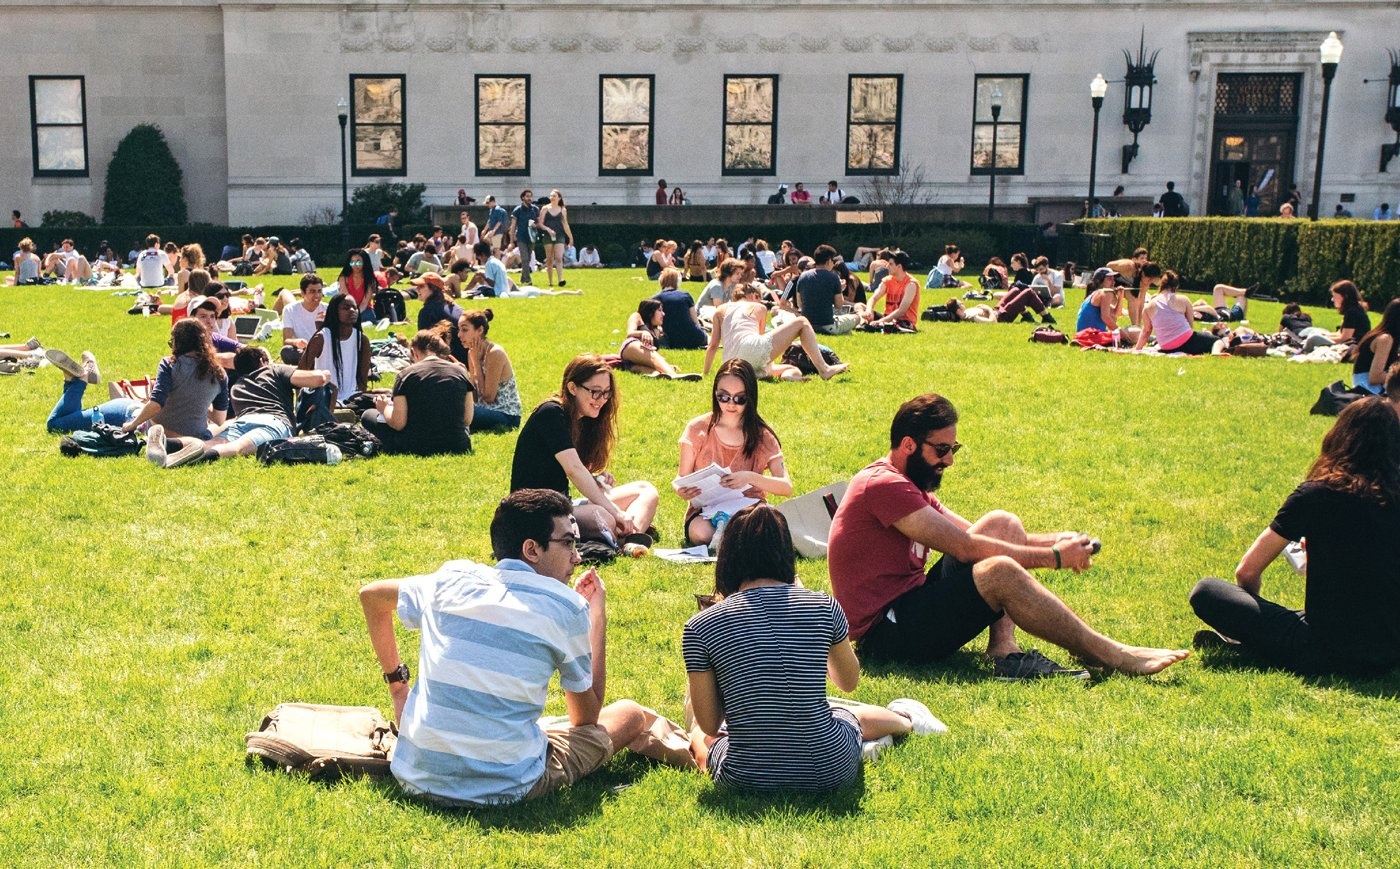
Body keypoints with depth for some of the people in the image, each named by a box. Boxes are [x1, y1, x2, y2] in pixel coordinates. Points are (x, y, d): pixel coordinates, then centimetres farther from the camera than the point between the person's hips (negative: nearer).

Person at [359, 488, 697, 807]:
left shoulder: (452, 580, 5)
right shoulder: (565, 607, -6)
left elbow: (370, 595, 24)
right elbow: (585, 718, 7)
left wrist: (396, 680, 29)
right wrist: (598, 614, 13)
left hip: (415, 778, 5)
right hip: (505, 788, -5)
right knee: (631, 713, 10)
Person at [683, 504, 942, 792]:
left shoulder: (699, 628, -9)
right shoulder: (824, 607, -6)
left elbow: (710, 726, -3)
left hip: (745, 778, -2)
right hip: (830, 772, 2)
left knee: (700, 735, 34)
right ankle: (907, 720, 66)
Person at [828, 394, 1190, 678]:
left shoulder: (905, 485, 17)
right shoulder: (883, 485, -16)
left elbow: (971, 535, 15)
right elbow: (964, 547, -20)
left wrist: (1052, 541, 0)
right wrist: (1054, 558, -14)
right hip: (886, 635, -10)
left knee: (1002, 524, 3)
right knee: (1000, 572, -30)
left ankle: (1004, 650, -15)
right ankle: (1113, 657, -18)